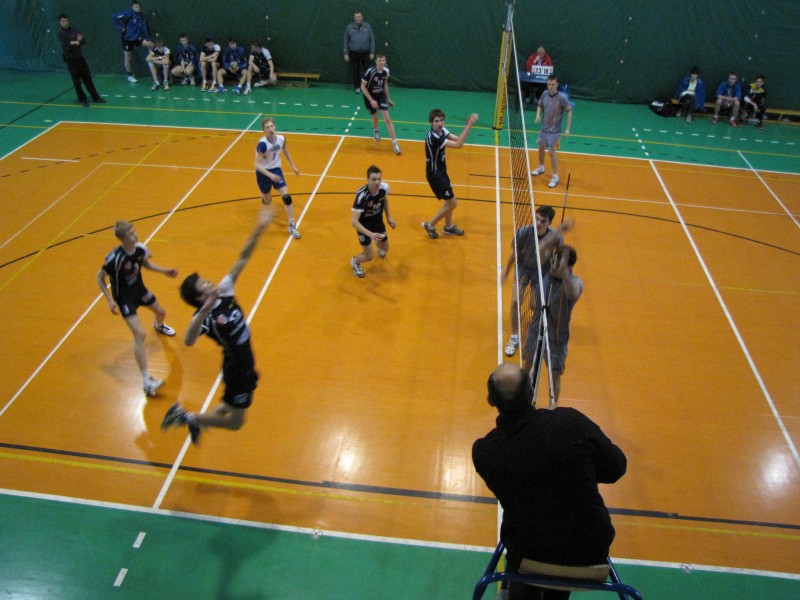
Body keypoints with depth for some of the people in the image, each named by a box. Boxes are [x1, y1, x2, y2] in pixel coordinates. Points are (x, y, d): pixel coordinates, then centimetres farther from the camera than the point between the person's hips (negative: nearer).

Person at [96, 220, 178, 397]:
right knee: (139, 334, -17)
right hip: (124, 297, -6)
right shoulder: (114, 258, -32)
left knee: (161, 313, 26)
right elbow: (100, 278, -17)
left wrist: (164, 271, -1)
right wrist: (110, 300, -23)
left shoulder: (140, 249, -15)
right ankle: (146, 380, -13)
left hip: (139, 289, 6)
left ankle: (159, 326, 69)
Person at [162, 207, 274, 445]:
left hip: (245, 362, 8)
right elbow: (188, 341, -49)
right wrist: (204, 310, -61)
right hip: (236, 369, -8)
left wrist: (259, 229, -17)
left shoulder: (224, 292, -7)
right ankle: (185, 416, 18)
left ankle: (196, 421, 44)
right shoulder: (205, 317, -27)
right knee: (235, 422, 6)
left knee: (232, 406, 27)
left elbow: (242, 259, -8)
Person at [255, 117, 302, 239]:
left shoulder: (281, 139, -13)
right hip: (263, 173, -3)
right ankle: (264, 196, 55)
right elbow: (257, 165, -27)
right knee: (267, 201, 13)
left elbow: (285, 151, 11)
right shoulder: (262, 144, -27)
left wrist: (293, 166, 15)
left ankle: (292, 226, -3)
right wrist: (270, 175, -38)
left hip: (276, 170, 3)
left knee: (287, 197, -13)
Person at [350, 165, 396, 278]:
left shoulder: (384, 187, -24)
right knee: (369, 256, -3)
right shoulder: (362, 195, -40)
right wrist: (370, 234, -52)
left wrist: (389, 217, 5)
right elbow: (354, 221, -41)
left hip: (378, 221, 5)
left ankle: (378, 245, 60)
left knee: (385, 249, 20)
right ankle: (355, 262, 33)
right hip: (364, 225, -5)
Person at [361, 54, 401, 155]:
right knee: (374, 116, 12)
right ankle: (376, 131, 48)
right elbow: (363, 86, -18)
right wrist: (371, 100, -24)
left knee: (387, 119, -9)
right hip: (370, 96, -2)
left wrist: (388, 98, 12)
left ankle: (394, 142, -6)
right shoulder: (370, 71, -25)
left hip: (380, 95, 3)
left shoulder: (386, 71, -10)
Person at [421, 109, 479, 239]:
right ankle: (430, 225, 13)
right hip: (434, 175, -9)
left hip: (441, 172, 9)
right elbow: (458, 144, -34)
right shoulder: (433, 137, -30)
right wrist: (469, 125, -35)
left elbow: (457, 139, -2)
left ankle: (448, 226, 41)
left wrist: (467, 124, -18)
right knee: (452, 203, -2)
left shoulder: (441, 130, -3)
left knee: (449, 201, 22)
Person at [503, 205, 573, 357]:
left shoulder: (556, 237, -29)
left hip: (542, 270, 0)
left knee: (535, 306, 2)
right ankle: (514, 338, 8)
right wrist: (506, 270, 0)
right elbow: (514, 252, -9)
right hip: (523, 267, 0)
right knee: (515, 300, -12)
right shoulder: (524, 232, -27)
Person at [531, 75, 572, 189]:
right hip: (544, 128, 6)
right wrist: (538, 115, -8)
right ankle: (541, 167, 45)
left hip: (554, 131, -6)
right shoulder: (545, 94, -5)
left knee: (551, 152, -8)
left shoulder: (562, 98, -20)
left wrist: (568, 128, -15)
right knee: (541, 148, 20)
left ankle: (555, 177, 3)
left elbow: (569, 111, -11)